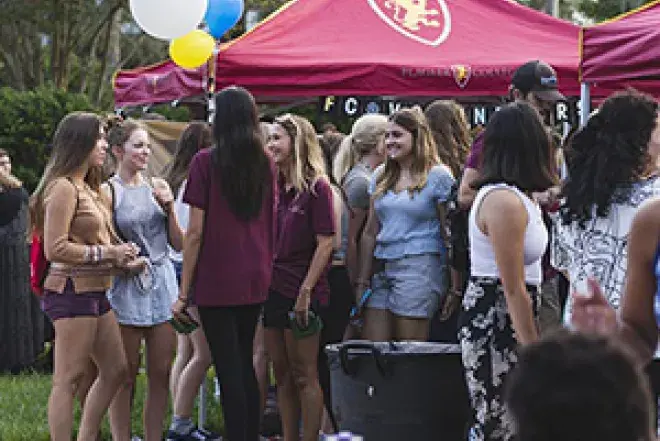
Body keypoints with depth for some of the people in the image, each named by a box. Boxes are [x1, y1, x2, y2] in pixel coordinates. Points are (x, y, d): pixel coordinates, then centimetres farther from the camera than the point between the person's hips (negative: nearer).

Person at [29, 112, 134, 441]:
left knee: (115, 371, 15)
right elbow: (55, 249, -21)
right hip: (73, 291, -10)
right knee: (68, 380, -7)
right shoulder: (63, 188, -14)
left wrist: (121, 256, 7)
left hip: (95, 292, 10)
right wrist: (107, 254, -16)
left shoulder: (87, 188, 16)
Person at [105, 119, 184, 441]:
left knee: (161, 375, 6)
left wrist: (169, 206, -2)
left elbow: (179, 244, 10)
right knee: (125, 378, -1)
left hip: (162, 284, 5)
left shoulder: (157, 188, 11)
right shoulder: (108, 192, -4)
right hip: (126, 287, -5)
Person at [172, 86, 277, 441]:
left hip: (216, 279, -5)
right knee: (245, 364, 16)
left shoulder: (206, 162, -10)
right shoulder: (265, 163, 6)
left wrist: (183, 293, -7)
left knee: (228, 368, -4)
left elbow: (195, 231, -11)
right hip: (256, 279, 5)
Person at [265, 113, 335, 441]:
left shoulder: (316, 187, -10)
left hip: (301, 293, -7)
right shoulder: (274, 186, 10)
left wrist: (306, 292, -17)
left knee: (304, 375, 0)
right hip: (273, 288, 7)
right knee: (282, 374, 11)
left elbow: (326, 243, -13)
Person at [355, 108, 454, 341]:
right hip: (382, 269, 6)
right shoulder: (380, 176, 15)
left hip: (420, 268, -6)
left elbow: (449, 235, -3)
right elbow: (370, 233, 16)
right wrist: (361, 283, 11)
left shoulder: (438, 176, -2)